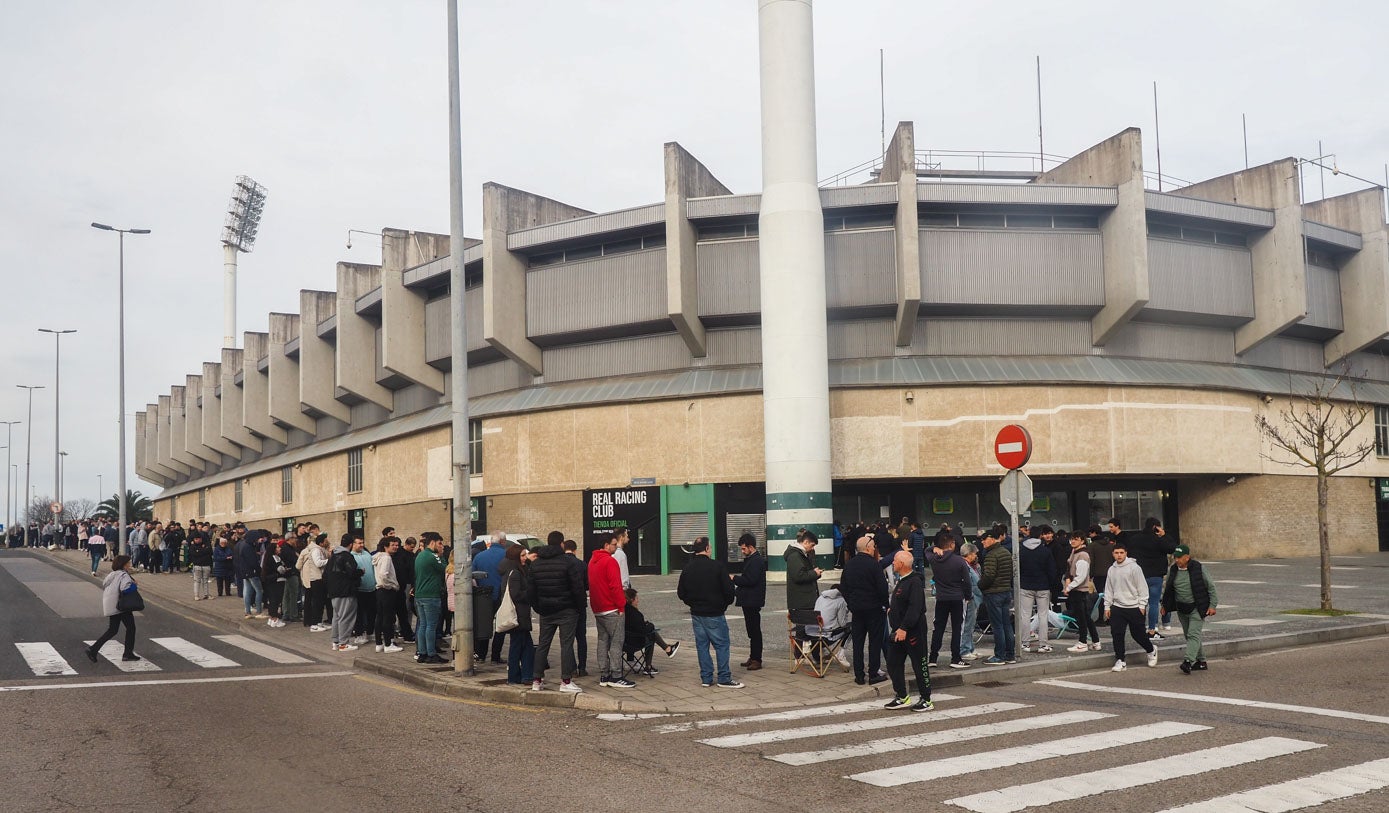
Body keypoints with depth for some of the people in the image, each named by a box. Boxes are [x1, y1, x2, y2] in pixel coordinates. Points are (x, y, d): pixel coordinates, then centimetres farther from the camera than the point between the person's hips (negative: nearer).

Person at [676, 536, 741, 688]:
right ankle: (724, 679, 2)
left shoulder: (687, 568, 2)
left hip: (696, 614, 5)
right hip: (714, 613, -5)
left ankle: (706, 678, 12)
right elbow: (728, 589, -13)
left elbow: (681, 592, 8)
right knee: (721, 645, 1)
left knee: (702, 646, 11)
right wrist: (726, 603, 6)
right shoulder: (717, 566, -14)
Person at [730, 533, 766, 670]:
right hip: (749, 600, 11)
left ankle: (756, 660, -4)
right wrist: (738, 589, 10)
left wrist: (735, 578, -14)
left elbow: (751, 580, -23)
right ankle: (753, 658, 21)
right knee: (751, 630, 14)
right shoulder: (750, 559, 16)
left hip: (753, 601, -11)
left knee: (754, 630, -7)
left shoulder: (756, 561, -16)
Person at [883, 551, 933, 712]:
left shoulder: (915, 582, -18)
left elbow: (914, 608, -26)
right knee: (893, 664, 10)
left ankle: (926, 700, 10)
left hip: (913, 632, -10)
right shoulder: (901, 581, 14)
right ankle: (902, 697, 20)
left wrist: (904, 628, -28)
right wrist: (891, 608, 13)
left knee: (919, 665, 0)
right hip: (898, 632, 10)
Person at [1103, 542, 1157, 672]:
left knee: (1138, 634, 4)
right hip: (1117, 607, 4)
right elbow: (1109, 590, 14)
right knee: (1117, 634, -2)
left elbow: (1142, 587, -7)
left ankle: (1151, 651, 31)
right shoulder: (1112, 570, 8)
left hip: (1134, 607, -4)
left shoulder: (1134, 567, -8)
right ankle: (1120, 661, 6)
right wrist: (1107, 606, 9)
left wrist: (1142, 605, -11)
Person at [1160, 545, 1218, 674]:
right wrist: (1164, 604, 9)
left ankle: (1188, 661, -26)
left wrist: (1212, 605, -7)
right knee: (1188, 635, 11)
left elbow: (1211, 587, -3)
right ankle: (1201, 661, 23)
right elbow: (1167, 588, 16)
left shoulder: (1198, 569, -11)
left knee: (1193, 634, -16)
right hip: (1181, 609, 6)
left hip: (1197, 608, -6)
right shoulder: (1173, 570, 2)